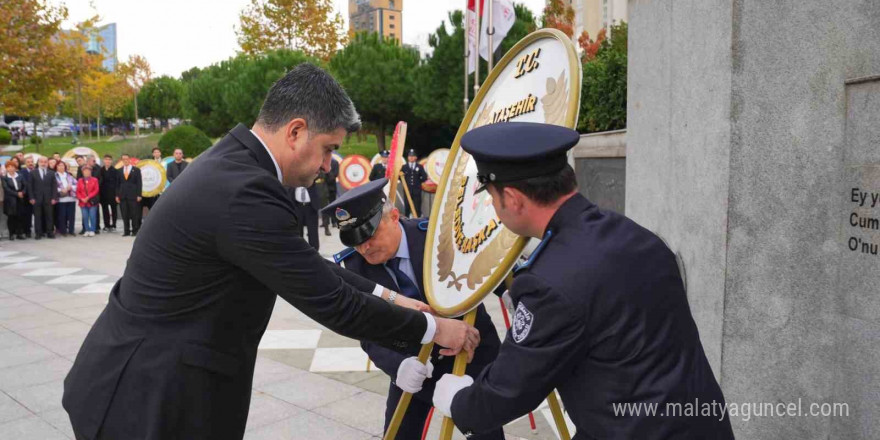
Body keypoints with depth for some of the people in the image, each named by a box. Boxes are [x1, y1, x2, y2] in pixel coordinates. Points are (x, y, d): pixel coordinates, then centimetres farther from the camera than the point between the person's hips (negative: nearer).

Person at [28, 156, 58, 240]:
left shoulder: (51, 173, 9)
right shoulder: (33, 173, 6)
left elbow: (54, 186, 5)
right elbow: (30, 186, 3)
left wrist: (54, 198, -3)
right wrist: (32, 198, -5)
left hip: (48, 199, 1)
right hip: (37, 198, 0)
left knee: (49, 216, 2)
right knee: (38, 216, 2)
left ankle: (50, 232, 7)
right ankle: (38, 233, 7)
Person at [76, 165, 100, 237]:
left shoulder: (94, 180, 4)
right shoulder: (80, 181, 10)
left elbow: (96, 190, -5)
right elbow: (78, 192, 6)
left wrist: (88, 197, -12)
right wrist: (82, 198, -10)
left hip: (92, 202, -2)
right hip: (83, 202, 2)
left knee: (92, 217, -3)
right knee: (85, 217, 4)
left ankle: (92, 231, 5)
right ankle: (87, 231, 12)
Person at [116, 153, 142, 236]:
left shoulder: (136, 170, 5)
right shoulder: (119, 171, 12)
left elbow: (139, 183, 2)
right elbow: (118, 184, 12)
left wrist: (139, 195, -6)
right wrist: (117, 195, 4)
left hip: (133, 195, -2)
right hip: (122, 195, 2)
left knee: (134, 214, -2)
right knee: (125, 215, 2)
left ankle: (135, 230, 4)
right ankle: (126, 231, 7)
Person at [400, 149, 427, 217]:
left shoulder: (420, 167, 9)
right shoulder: (404, 167, 9)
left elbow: (424, 177, 5)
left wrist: (418, 182, 1)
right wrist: (405, 182, -11)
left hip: (417, 190, 0)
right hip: (407, 190, 0)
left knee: (417, 207, 0)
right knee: (407, 206, 1)